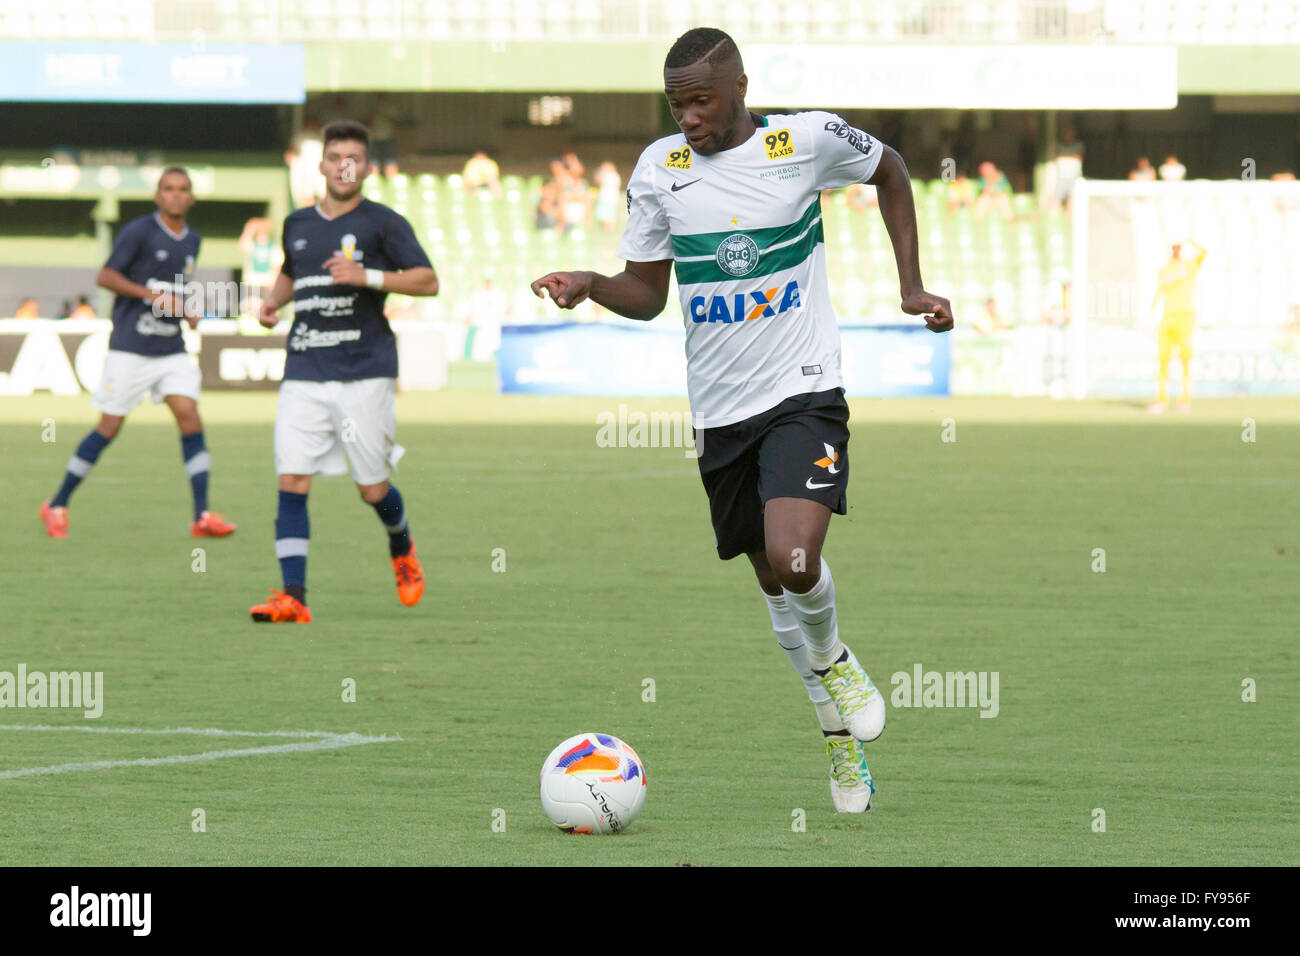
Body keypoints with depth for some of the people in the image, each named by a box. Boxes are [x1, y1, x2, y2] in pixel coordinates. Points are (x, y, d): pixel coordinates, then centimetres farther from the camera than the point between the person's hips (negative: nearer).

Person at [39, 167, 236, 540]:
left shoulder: (192, 240, 12)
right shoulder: (139, 232, -9)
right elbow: (105, 276, -11)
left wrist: (187, 309, 6)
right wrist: (153, 296, -20)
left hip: (172, 348, 5)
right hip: (130, 350, -5)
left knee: (190, 418, -9)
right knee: (109, 427, -3)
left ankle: (202, 516, -9)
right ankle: (56, 506, 12)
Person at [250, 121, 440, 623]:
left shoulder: (383, 223, -1)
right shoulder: (297, 224, 14)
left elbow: (427, 281, -6)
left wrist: (367, 277, -18)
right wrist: (272, 301, 12)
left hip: (365, 373, -4)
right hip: (304, 373, 4)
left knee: (373, 489, 3)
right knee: (292, 482, -11)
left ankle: (403, 552, 36)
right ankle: (293, 596, -13)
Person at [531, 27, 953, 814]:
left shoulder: (807, 141, -8)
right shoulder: (658, 169, -1)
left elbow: (889, 169, 13)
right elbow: (647, 292, 7)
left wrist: (913, 286, 8)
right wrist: (588, 285, -14)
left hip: (803, 391, -4)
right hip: (720, 409, 4)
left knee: (795, 559, -25)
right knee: (772, 577, 13)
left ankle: (832, 660, 9)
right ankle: (842, 733, 33)